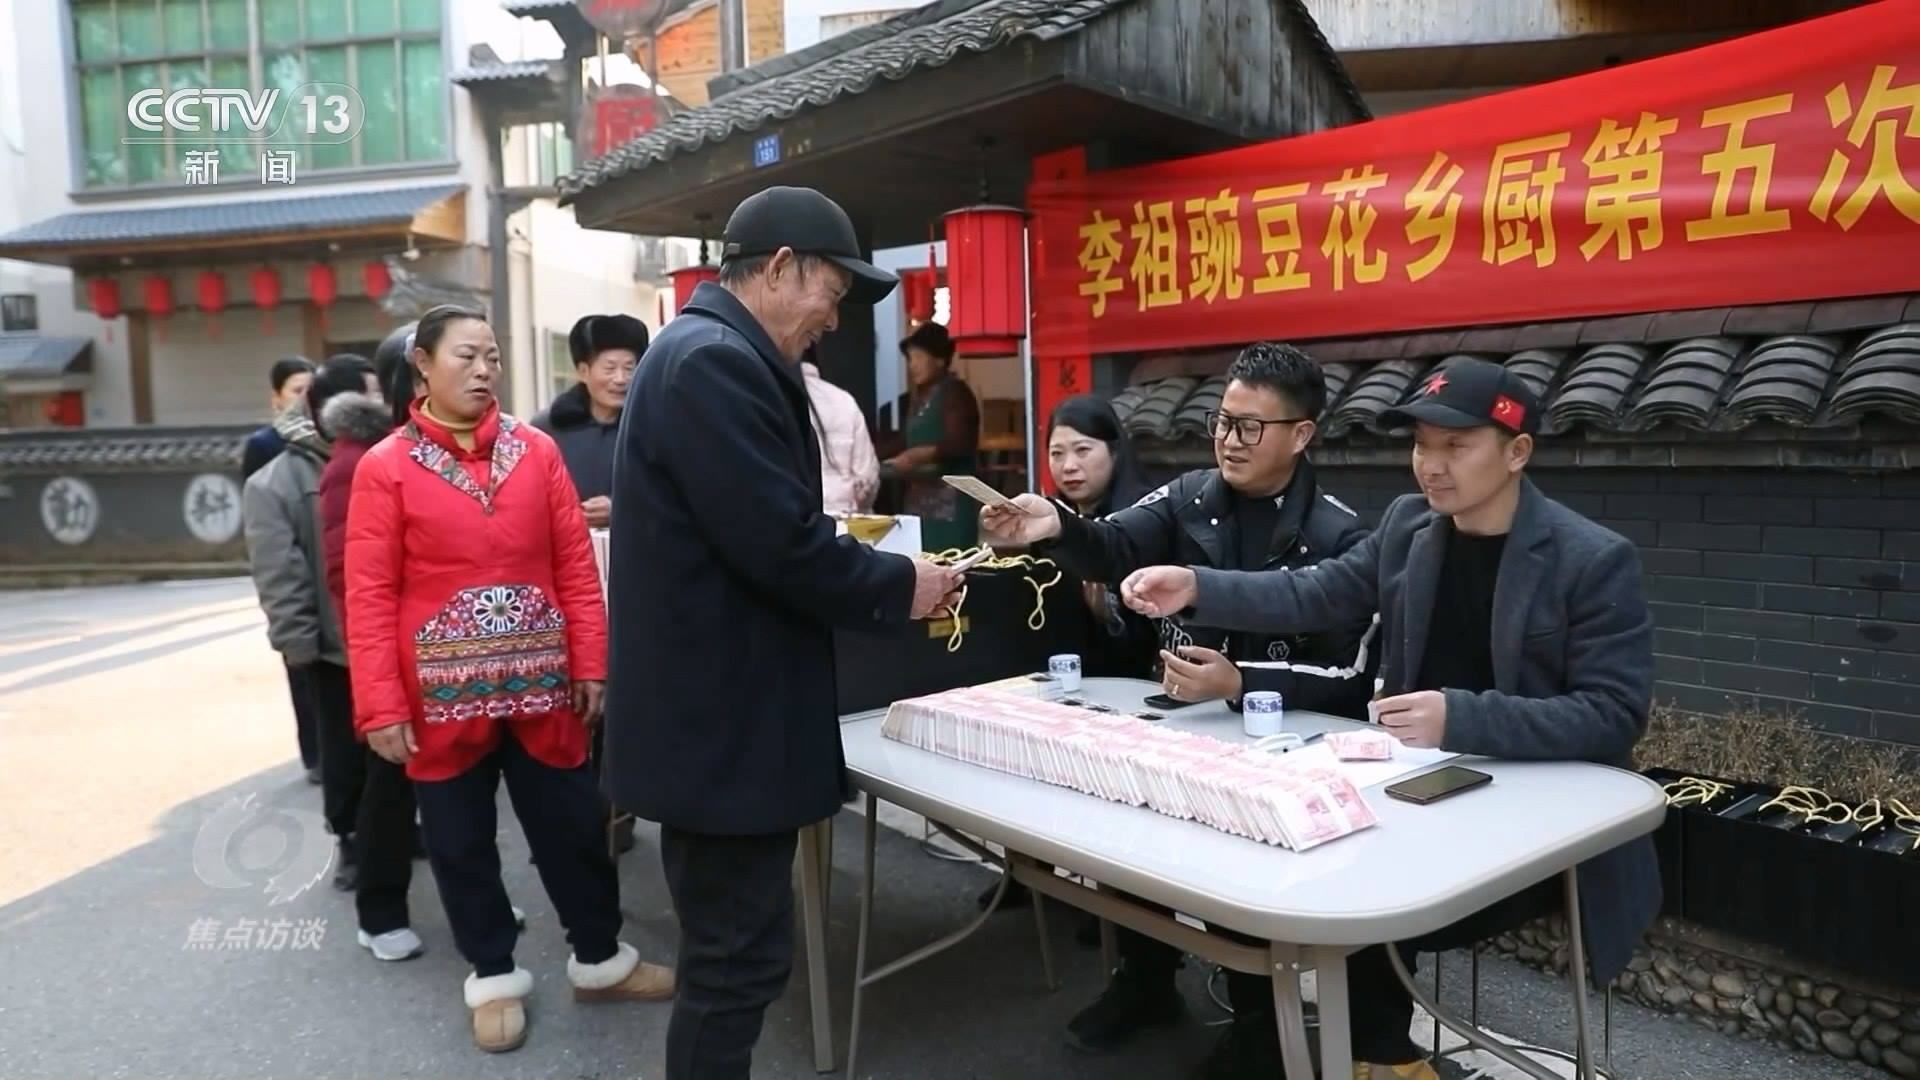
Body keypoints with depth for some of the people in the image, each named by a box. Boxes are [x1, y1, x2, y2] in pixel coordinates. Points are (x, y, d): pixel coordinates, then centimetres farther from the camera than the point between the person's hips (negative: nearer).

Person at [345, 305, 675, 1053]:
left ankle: (599, 958, 31)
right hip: (444, 694, -1)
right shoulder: (385, 468, -4)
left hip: (541, 684, 2)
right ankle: (493, 976, 31)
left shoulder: (537, 451, 2)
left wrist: (590, 665, 0)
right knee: (461, 844, 12)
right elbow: (369, 596, -7)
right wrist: (382, 707, -10)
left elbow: (576, 566, 3)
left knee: (572, 827, 12)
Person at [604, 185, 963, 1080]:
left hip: (714, 712, 11)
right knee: (739, 961, 2)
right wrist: (900, 587, -10)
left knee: (727, 952, 22)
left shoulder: (710, 355, 15)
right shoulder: (715, 362, -20)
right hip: (722, 724, -11)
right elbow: (780, 544, -25)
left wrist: (871, 573, 10)